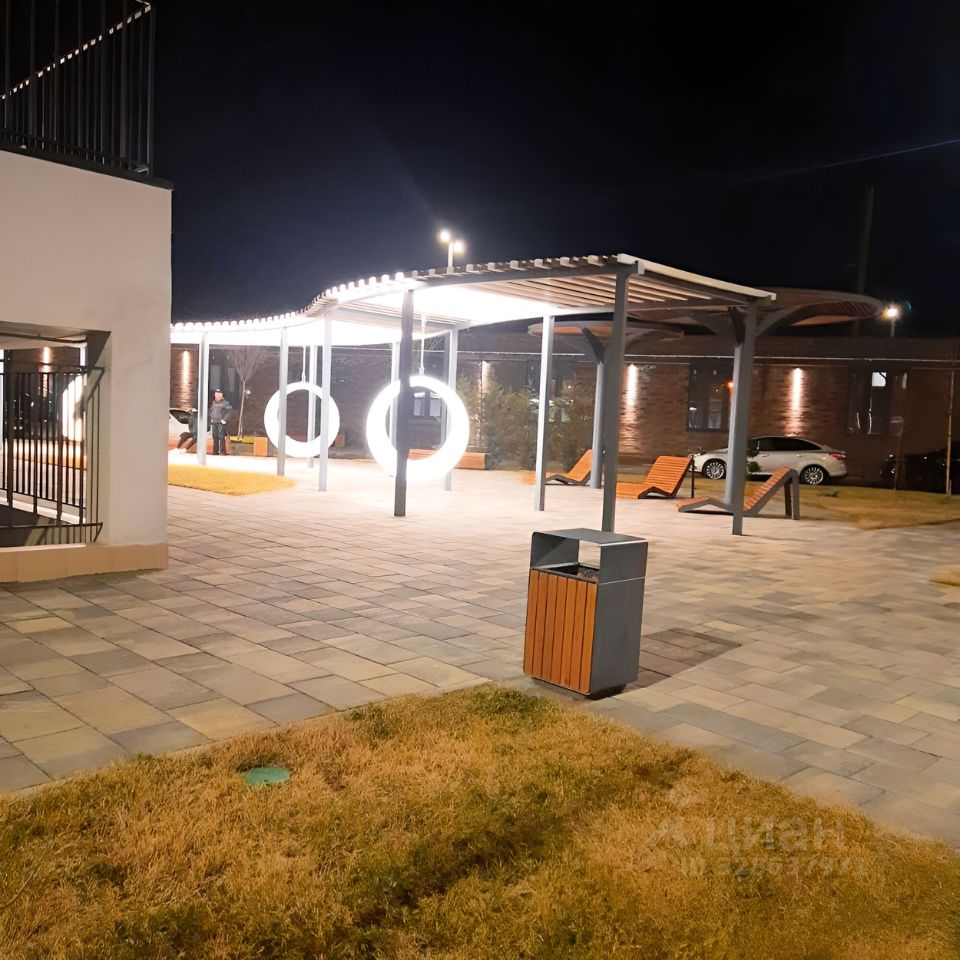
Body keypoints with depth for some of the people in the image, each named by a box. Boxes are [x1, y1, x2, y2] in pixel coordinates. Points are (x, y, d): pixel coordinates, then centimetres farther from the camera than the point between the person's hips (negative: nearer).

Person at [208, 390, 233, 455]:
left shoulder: (225, 402, -5)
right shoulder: (214, 402, 15)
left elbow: (229, 411, -11)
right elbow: (211, 411, 27)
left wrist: (224, 419, -14)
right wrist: (211, 418, 14)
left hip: (221, 423, -6)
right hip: (214, 423, 6)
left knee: (221, 437, -9)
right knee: (215, 437, 7)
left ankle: (222, 451, -6)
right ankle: (215, 452, 12)